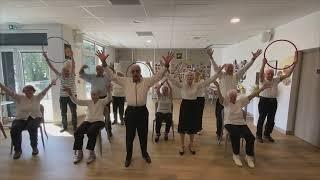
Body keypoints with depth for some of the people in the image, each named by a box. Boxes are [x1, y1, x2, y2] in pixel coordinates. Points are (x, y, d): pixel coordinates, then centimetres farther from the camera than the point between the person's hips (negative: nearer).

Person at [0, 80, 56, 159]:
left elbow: (44, 92, 0)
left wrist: (50, 85, -10)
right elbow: (9, 92, -2)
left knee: (32, 127, -31)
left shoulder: (37, 98, 7)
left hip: (34, 118, -1)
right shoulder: (19, 98, 6)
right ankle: (17, 149, -5)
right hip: (20, 119, 2)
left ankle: (34, 147, -10)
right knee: (14, 129, -26)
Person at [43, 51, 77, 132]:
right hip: (63, 97, 4)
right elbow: (52, 68, 1)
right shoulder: (60, 76, 3)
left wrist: (71, 56, -30)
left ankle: (75, 126, 16)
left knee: (73, 112, 4)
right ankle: (64, 127, 28)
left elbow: (73, 66, -19)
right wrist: (46, 58, -6)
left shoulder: (72, 76, -6)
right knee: (63, 113, 13)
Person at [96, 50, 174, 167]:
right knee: (129, 136, 11)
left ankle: (144, 153, 39)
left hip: (142, 111, 0)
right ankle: (128, 156, 34)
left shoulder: (146, 82, 1)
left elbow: (159, 75, -6)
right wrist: (104, 63, -8)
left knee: (143, 135, 15)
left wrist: (166, 65, -19)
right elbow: (112, 76, 1)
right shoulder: (125, 81, 3)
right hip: (130, 111, 0)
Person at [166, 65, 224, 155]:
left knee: (193, 125, 12)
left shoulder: (197, 85, -1)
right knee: (183, 125, 6)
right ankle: (182, 145, 25)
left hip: (194, 105, 2)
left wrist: (218, 72, -8)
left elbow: (209, 80, -3)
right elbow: (172, 79, -16)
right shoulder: (182, 85, -6)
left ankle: (191, 144, 33)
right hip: (184, 105, -2)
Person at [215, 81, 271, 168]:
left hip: (241, 123, 4)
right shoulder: (226, 102, 1)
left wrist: (262, 88, 0)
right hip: (230, 124, -3)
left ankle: (249, 156, 0)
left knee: (250, 137, -21)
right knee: (235, 135, -32)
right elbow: (220, 96, -18)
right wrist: (218, 87, -37)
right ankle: (236, 155, -11)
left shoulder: (240, 101, 11)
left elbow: (251, 96, 7)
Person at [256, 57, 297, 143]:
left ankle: (267, 135, 29)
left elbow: (287, 75, 7)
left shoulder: (276, 80, 10)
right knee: (261, 119, 2)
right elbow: (261, 74, -23)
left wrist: (293, 65, -2)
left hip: (273, 102, 5)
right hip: (264, 101, -5)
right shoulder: (263, 80, -3)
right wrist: (263, 64, -36)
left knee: (271, 120, 13)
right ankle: (259, 135, 12)